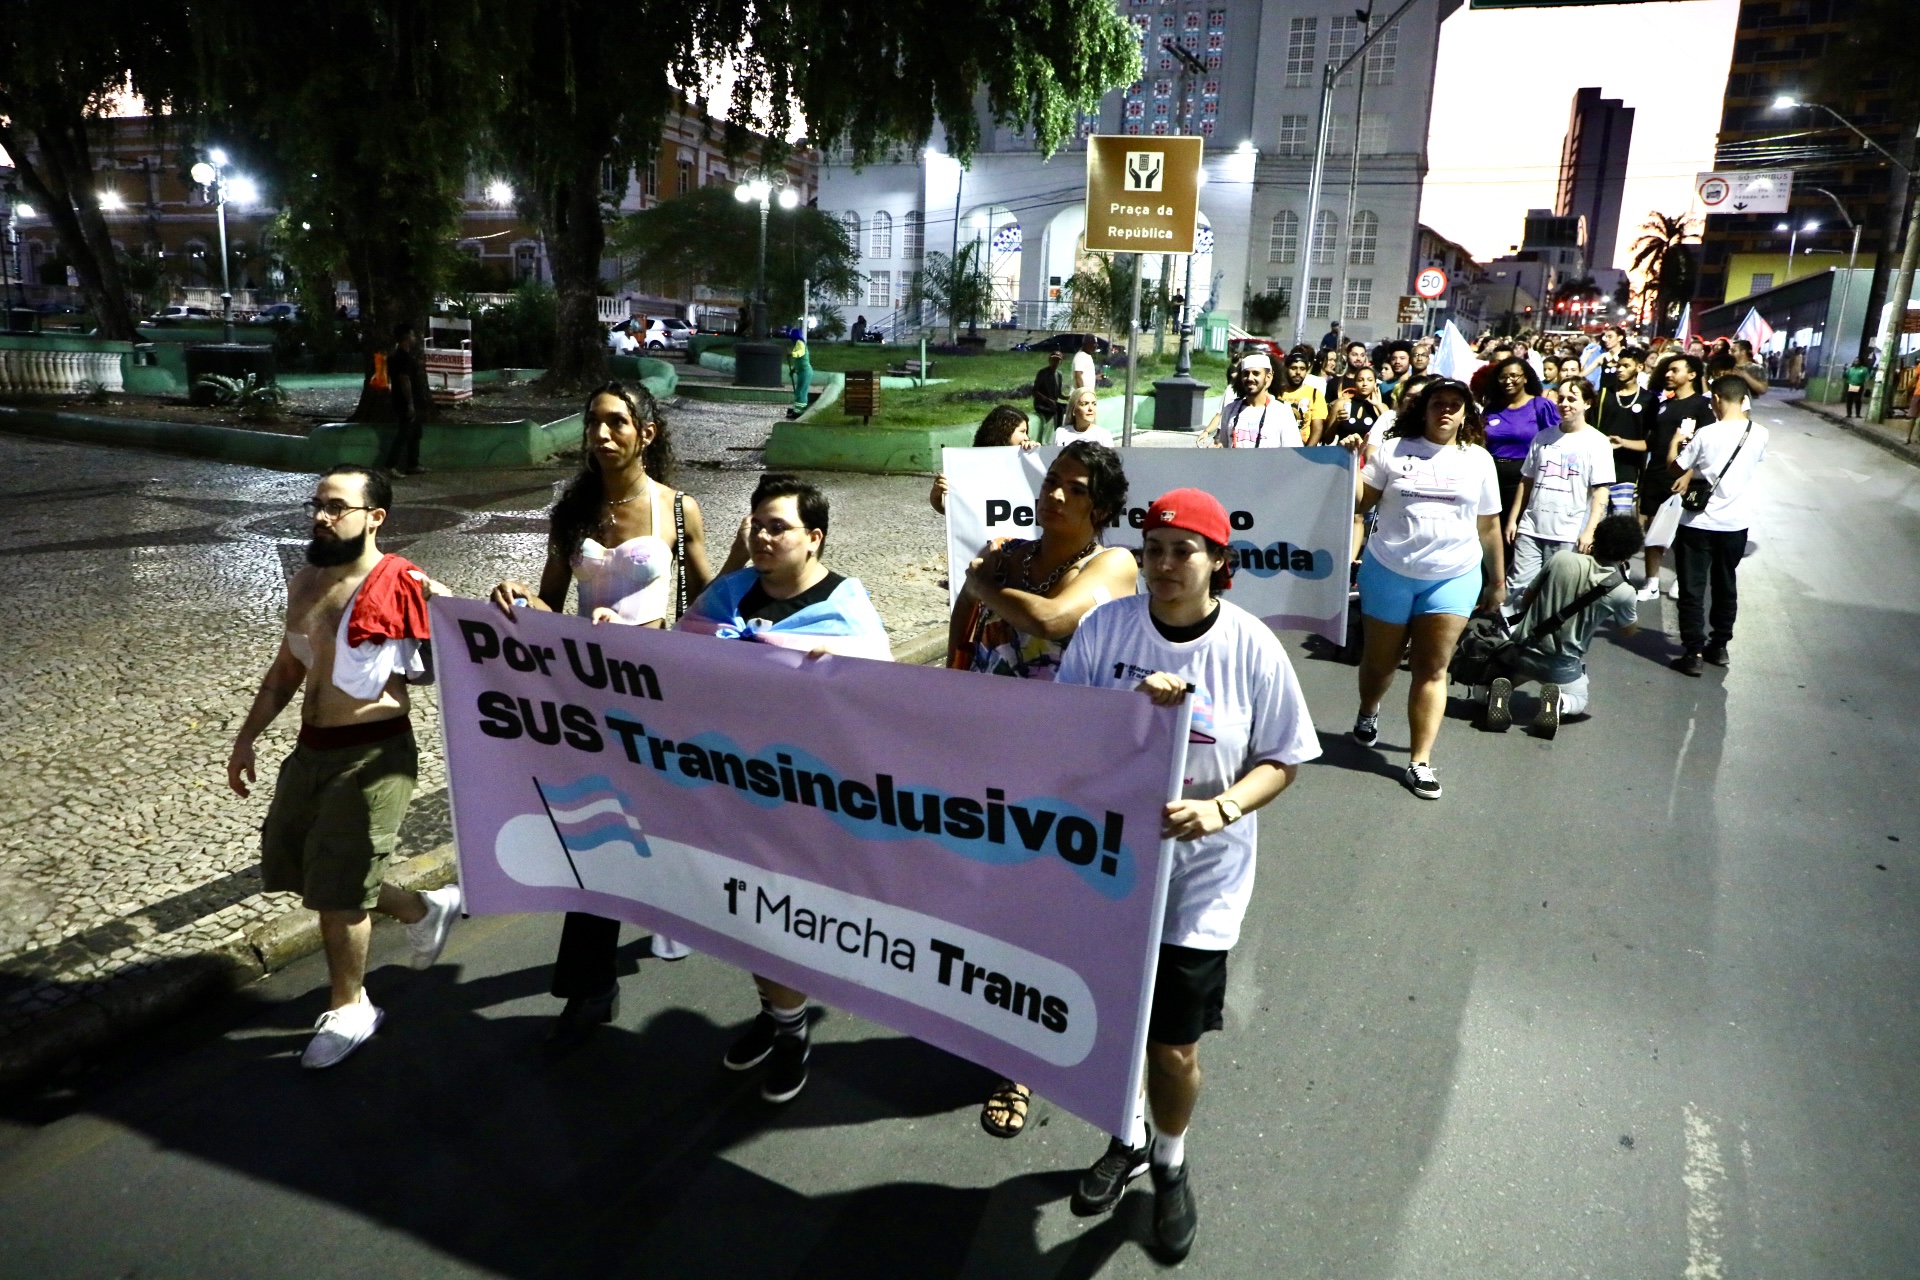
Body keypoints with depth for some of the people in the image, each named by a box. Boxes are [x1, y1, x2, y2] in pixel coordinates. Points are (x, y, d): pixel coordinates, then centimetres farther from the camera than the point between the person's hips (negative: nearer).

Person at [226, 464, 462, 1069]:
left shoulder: (406, 588, -15)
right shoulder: (305, 583, 8)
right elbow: (287, 669, 18)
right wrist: (246, 739, 17)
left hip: (373, 753, -8)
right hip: (311, 748, 8)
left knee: (336, 886, -2)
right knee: (288, 863, 16)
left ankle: (349, 1008, 22)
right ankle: (421, 909, 34)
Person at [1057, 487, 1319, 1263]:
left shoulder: (1250, 647, -12)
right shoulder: (1104, 627, -9)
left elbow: (1281, 760, -5)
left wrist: (1222, 808, -23)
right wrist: (1133, 704, -23)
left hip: (1199, 876, -2)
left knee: (1173, 1045, 8)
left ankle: (1170, 1165, 41)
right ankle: (1128, 1141, 49)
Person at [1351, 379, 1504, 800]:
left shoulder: (1478, 460, 6)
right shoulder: (1392, 450, 2)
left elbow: (1489, 526, 11)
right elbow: (1359, 503, 0)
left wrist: (1497, 580, 13)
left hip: (1454, 577, 0)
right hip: (1389, 571, 0)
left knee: (1432, 669, -2)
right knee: (1381, 659, 13)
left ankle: (1420, 761, 2)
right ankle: (1367, 713, 44)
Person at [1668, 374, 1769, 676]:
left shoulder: (1706, 434, -17)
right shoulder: (1759, 434, -3)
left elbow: (1676, 467, -6)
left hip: (1699, 522, -4)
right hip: (1736, 521, 5)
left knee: (1693, 588, 2)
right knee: (1726, 585, 18)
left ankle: (1693, 653, 1)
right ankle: (1720, 646, 27)